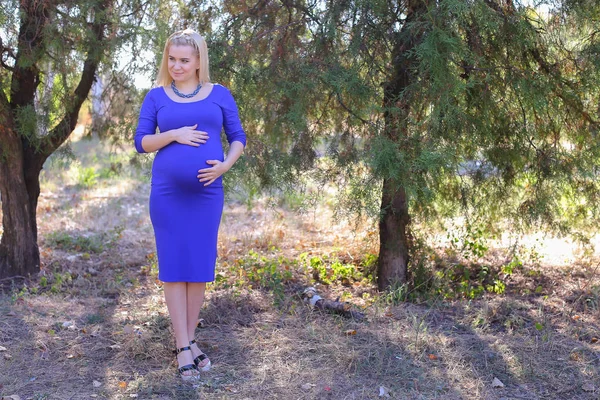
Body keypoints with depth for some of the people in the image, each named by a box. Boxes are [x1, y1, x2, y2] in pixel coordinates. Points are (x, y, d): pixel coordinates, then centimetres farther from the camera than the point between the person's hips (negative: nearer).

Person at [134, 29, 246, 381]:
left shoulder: (219, 94, 6)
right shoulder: (157, 96, 5)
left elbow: (238, 137, 7)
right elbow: (141, 142, 3)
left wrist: (226, 164, -11)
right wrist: (173, 135, -14)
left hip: (207, 191, 1)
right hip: (168, 192, -1)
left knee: (200, 265, 5)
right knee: (174, 265, 0)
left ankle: (190, 339, 19)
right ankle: (183, 347, 6)